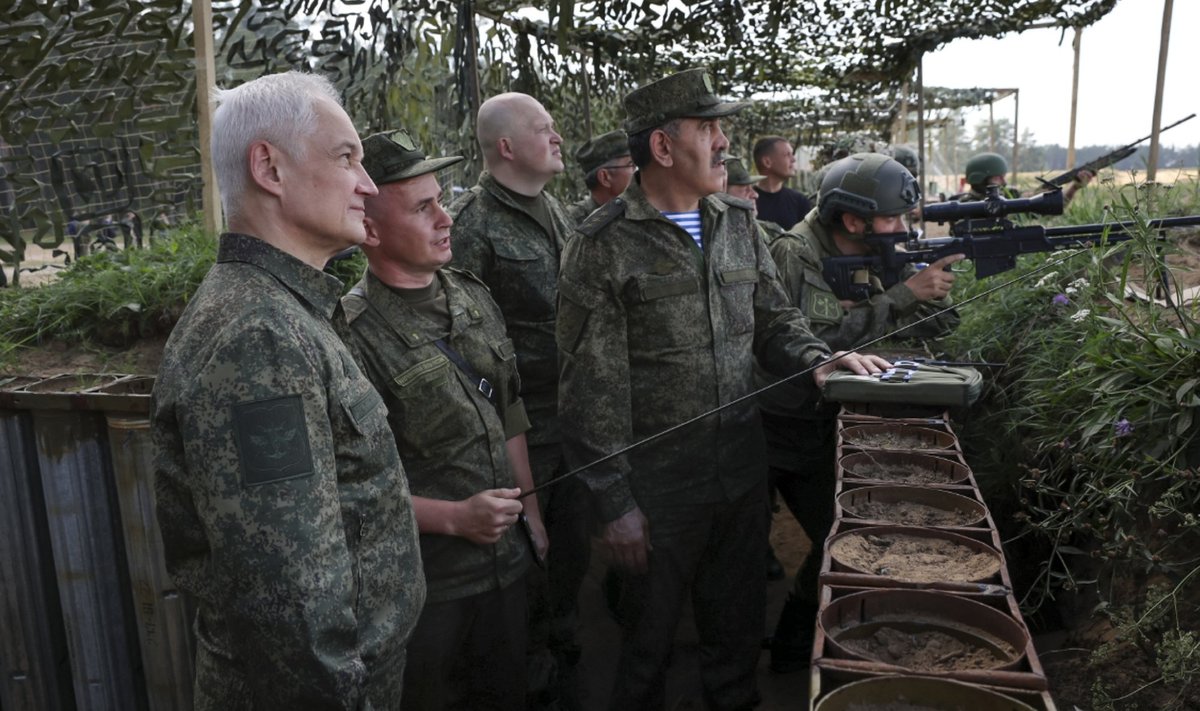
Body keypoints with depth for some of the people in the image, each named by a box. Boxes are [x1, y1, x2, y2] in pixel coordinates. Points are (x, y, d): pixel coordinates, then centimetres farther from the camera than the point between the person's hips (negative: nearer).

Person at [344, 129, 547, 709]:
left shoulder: (475, 297, 3)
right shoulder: (355, 334, -19)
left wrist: (530, 509, 11)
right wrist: (453, 517, -19)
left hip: (505, 562, 6)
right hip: (422, 584, -6)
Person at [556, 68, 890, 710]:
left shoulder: (737, 224, 5)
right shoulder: (603, 247, -14)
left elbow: (773, 319, 15)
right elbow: (592, 390, -14)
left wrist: (818, 360, -6)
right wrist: (614, 504, -14)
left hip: (743, 468, 5)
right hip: (659, 487, -5)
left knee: (738, 620, 22)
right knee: (650, 632, 14)